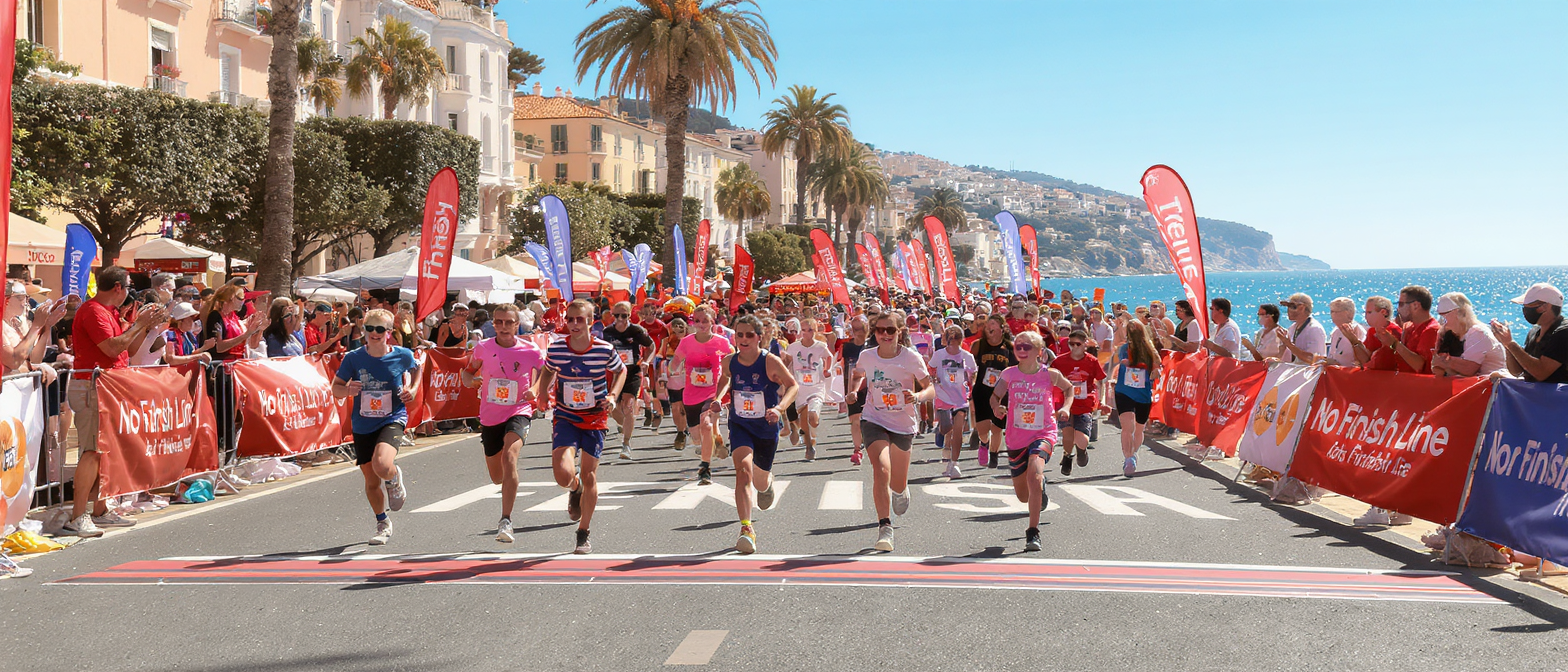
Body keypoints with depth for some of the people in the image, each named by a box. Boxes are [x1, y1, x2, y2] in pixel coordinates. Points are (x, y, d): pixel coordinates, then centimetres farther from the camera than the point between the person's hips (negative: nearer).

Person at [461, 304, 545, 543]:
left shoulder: (530, 351, -10)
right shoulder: (483, 348, -4)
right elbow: (468, 372, 10)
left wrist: (534, 391, -14)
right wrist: (471, 380, -13)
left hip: (518, 412, -3)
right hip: (490, 416, 3)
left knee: (509, 457, -31)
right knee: (497, 478, 13)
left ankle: (506, 522, -30)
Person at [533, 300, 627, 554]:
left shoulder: (605, 350, -14)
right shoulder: (555, 348, -11)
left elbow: (621, 371, 7)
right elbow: (548, 371, 11)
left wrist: (613, 396, -8)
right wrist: (537, 390, -7)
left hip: (595, 418, 0)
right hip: (565, 418, 0)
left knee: (589, 476, 4)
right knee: (563, 475, -18)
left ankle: (583, 534, 23)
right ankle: (575, 489, 23)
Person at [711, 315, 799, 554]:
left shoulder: (770, 361, -18)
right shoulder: (729, 361, -7)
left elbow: (793, 385, -16)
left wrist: (779, 408, -32)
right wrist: (719, 398, -3)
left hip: (767, 428, -1)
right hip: (739, 425, 1)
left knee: (760, 483, 15)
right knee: (743, 469, -25)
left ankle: (768, 482, 57)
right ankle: (746, 529, -25)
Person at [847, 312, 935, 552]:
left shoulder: (911, 357, -13)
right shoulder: (866, 356, -6)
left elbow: (931, 388, -10)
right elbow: (858, 374, 16)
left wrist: (917, 396, -30)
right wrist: (854, 390, -3)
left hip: (904, 424, 0)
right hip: (874, 421, 0)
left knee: (897, 484, 12)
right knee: (881, 468, -25)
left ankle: (900, 490, 52)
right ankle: (884, 526, -20)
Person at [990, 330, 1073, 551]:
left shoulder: (1050, 374, -6)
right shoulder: (1009, 374, -4)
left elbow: (1069, 388, 14)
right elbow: (995, 396, 2)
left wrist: (1065, 408, -2)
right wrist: (996, 407, -21)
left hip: (1043, 434, -3)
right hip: (1017, 438, 3)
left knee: (1033, 475, -32)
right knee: (1023, 496, 14)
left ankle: (1033, 533, -25)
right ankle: (1040, 482, 53)